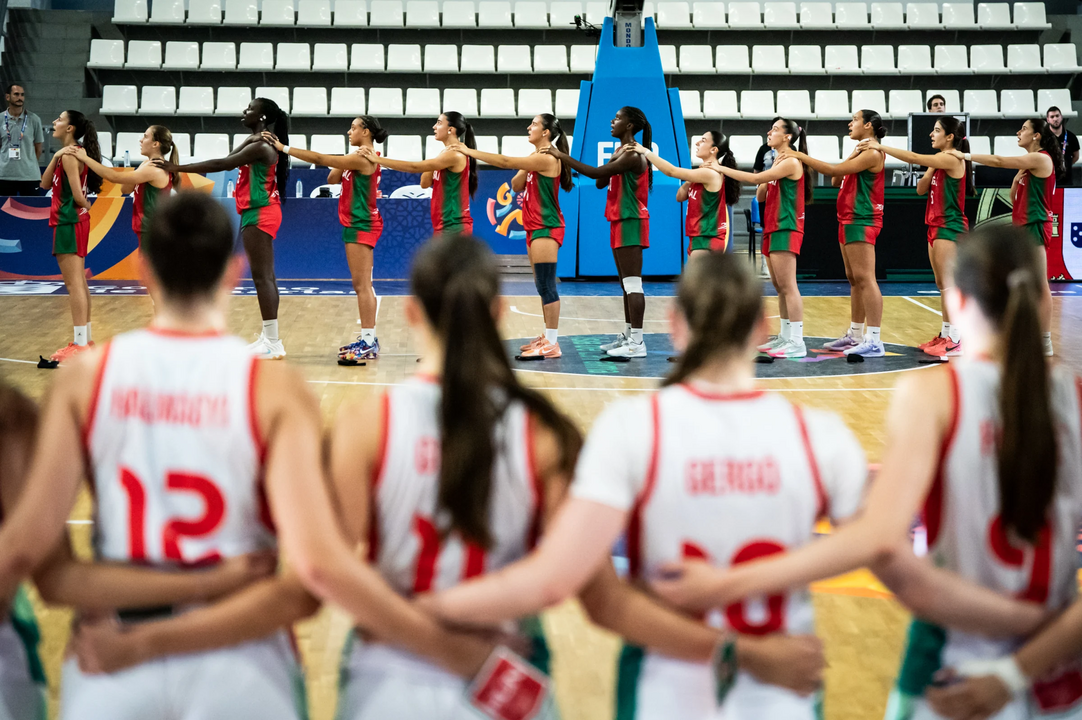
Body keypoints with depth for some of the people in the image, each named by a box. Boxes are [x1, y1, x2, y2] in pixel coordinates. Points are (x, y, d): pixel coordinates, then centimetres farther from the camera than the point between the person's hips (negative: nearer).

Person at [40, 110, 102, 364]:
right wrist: (55, 158, -4)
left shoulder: (69, 156, -16)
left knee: (74, 284, -7)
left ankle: (80, 344, -5)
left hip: (70, 223, -10)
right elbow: (45, 184, 9)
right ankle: (86, 338, 21)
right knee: (80, 283, 14)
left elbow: (78, 196, -21)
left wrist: (86, 205, 0)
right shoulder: (75, 153, 13)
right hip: (75, 222, 10)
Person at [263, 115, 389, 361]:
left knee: (361, 285, -9)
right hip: (357, 224, 10)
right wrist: (342, 165, -4)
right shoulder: (360, 158, 14)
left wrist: (284, 148, -16)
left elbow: (320, 159, -19)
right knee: (363, 285, 12)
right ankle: (368, 339, 16)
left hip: (361, 225, -10)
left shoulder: (362, 158, -16)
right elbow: (332, 179, 15)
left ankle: (369, 341, -8)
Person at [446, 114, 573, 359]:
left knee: (546, 286, -9)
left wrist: (470, 151, -15)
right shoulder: (536, 158, 15)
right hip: (535, 228, 10)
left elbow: (505, 162, -20)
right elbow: (516, 185, 13)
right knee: (543, 286, 12)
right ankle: (548, 337, 19)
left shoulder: (547, 158, -16)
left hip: (546, 229, -10)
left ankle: (552, 344, -8)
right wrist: (526, 169, -6)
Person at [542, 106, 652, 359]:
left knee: (632, 283, -11)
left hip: (630, 222, -11)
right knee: (626, 283, 14)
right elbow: (601, 183, 17)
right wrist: (611, 162, 1)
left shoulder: (633, 154, -17)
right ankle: (628, 336, 21)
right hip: (619, 222, 11)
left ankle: (637, 342, -12)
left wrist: (563, 156, -20)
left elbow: (596, 173, -24)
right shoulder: (620, 151, 15)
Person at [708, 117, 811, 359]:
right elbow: (762, 194, 18)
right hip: (772, 228, 10)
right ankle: (785, 337, 17)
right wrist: (761, 184, -2)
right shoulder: (778, 162, 18)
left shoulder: (791, 162, -12)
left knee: (788, 286, -11)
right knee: (779, 287, 11)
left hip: (785, 229, -10)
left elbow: (756, 178, -19)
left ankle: (797, 342, -12)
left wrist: (722, 169, -15)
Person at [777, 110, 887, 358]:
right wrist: (850, 157, 6)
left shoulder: (872, 153, -12)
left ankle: (874, 340, -15)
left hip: (862, 221, -10)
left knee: (864, 279, -13)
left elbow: (834, 170, -20)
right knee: (854, 280, 13)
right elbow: (836, 181, 17)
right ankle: (855, 335, 20)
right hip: (848, 219, 10)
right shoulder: (859, 153, 19)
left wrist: (801, 156, -17)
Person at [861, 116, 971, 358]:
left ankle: (955, 340, -10)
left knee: (947, 283, -10)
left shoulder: (952, 159, -15)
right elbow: (921, 189, 11)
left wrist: (881, 147, -19)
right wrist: (929, 171, -6)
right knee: (942, 285, 12)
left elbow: (914, 158, -22)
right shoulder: (939, 161, 14)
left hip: (950, 227, -10)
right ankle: (946, 334, 19)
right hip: (936, 226, 10)